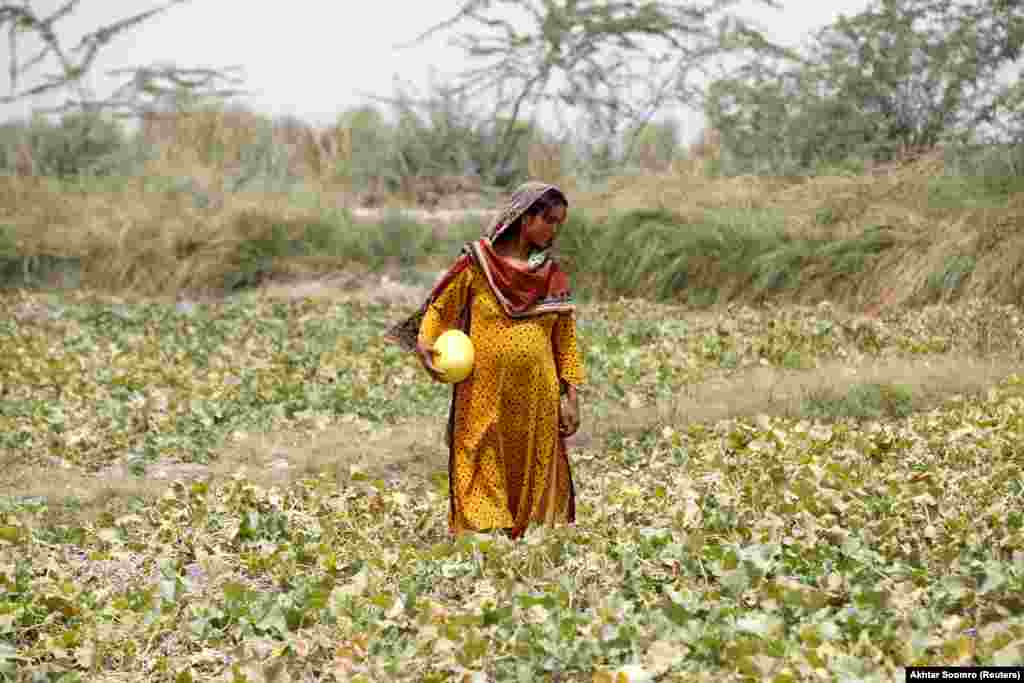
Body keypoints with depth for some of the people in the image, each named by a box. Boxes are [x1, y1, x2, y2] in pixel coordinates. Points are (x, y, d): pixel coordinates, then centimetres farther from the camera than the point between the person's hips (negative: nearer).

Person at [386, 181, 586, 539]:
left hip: (537, 399, 3)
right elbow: (439, 309, 5)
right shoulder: (477, 261, -2)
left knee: (533, 482, 8)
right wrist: (426, 349, -12)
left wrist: (572, 396, 4)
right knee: (483, 484, -2)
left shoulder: (553, 276, 7)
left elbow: (566, 340, 9)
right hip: (484, 398, -3)